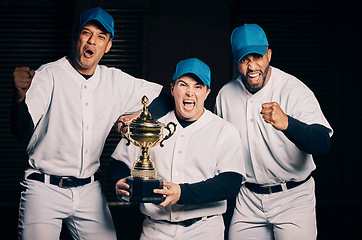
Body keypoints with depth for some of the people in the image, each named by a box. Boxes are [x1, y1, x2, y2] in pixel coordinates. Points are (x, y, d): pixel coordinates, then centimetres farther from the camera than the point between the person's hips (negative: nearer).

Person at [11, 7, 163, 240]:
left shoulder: (116, 81, 7)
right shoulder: (49, 75, -7)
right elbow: (21, 130, -19)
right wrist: (20, 96, -38)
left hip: (90, 191, 4)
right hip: (45, 188, -4)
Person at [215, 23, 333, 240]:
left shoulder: (295, 90, -15)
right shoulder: (226, 95, 0)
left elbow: (323, 143, -30)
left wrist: (286, 123, -47)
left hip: (293, 199, -4)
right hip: (248, 199, 4)